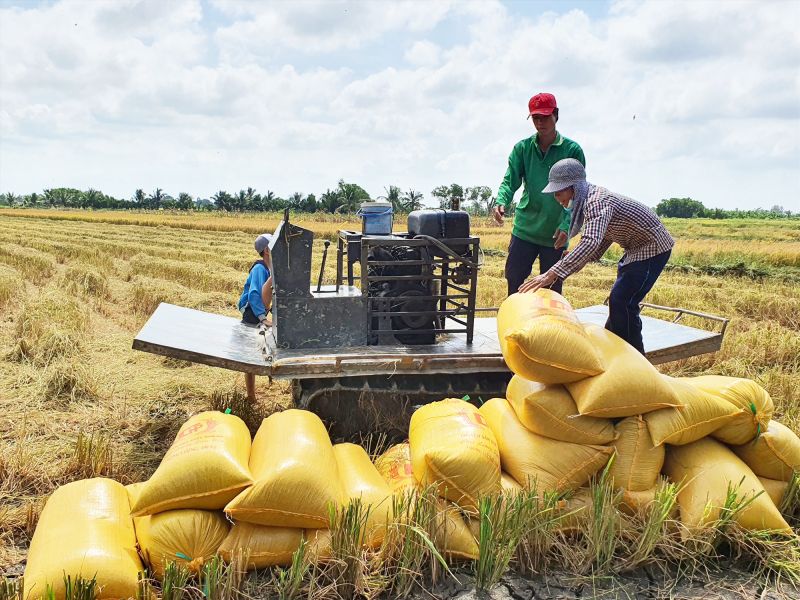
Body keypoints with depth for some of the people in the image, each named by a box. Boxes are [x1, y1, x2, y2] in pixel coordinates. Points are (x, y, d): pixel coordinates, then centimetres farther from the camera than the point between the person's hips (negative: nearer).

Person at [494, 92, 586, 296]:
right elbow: (510, 181, -3)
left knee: (551, 288, 7)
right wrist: (501, 201, -26)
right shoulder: (522, 148, 3)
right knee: (514, 278, 4)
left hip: (555, 233, -2)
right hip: (524, 228, 2)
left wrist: (566, 224, -20)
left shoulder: (572, 150, -4)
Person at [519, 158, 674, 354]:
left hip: (653, 247, -10)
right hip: (638, 247, 10)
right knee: (619, 298, 18)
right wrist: (576, 262, 2)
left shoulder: (597, 202, -30)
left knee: (622, 302, -13)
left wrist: (552, 274, -52)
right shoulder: (592, 197, 0)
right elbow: (604, 236, 11)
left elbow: (590, 243, -46)